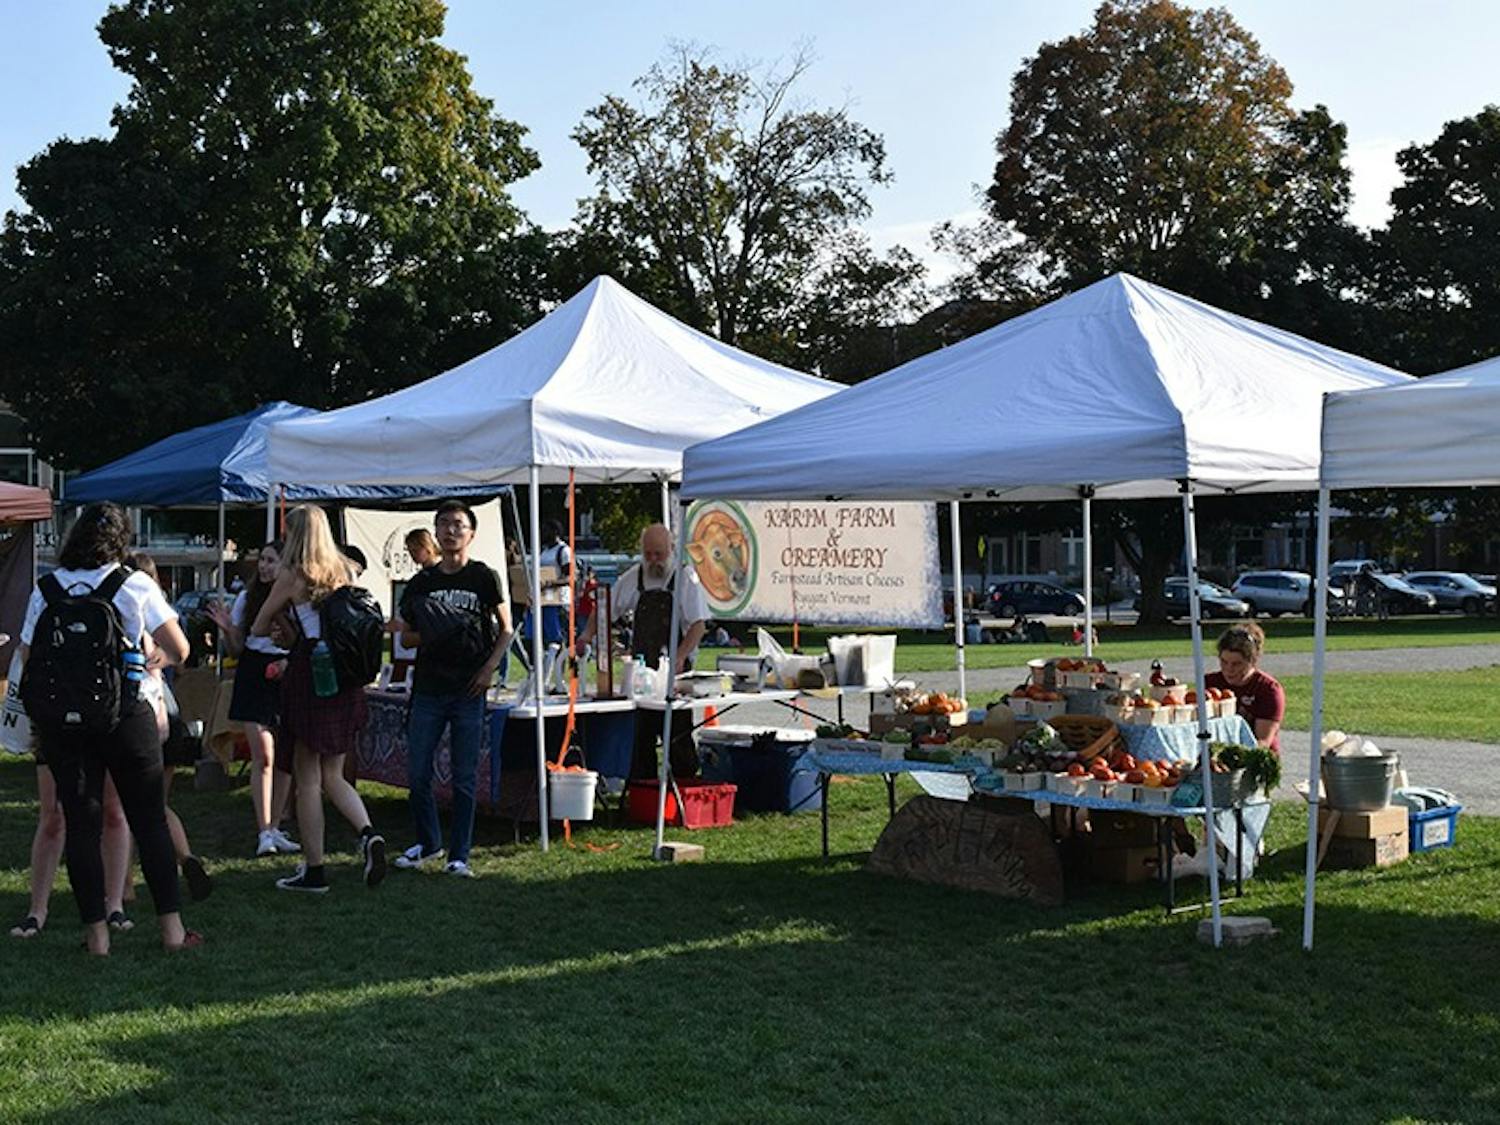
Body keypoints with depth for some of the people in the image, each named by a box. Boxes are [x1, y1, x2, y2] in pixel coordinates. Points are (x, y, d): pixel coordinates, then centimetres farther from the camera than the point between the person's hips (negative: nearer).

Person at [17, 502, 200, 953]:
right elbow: (179, 649, -5)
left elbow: (27, 656, 5)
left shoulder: (46, 589, 3)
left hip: (62, 721, 2)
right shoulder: (135, 585, -4)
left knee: (80, 823, 8)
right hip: (125, 715, -2)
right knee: (150, 821, 7)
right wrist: (156, 660, 16)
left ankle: (96, 933, 11)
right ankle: (172, 928, 10)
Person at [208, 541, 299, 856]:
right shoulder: (247, 599, 5)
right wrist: (227, 628, -8)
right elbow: (235, 648, 11)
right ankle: (264, 832, -7)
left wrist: (290, 662, -15)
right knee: (263, 756, -8)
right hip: (253, 676, 0)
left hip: (287, 677, 0)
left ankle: (275, 828, 17)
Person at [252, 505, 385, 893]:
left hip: (308, 676, -5)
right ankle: (368, 833, -10)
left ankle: (314, 870, 7)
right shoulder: (341, 572, 9)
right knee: (333, 776, 14)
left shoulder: (292, 575, -6)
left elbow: (258, 629, 3)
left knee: (308, 780, 4)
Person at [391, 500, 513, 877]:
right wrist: (426, 637, -8)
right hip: (428, 689, 3)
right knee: (417, 775, 4)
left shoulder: (484, 578, 1)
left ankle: (459, 855, 11)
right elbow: (405, 637, 15)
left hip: (468, 690, -3)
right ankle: (428, 844, 24)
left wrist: (490, 667, -8)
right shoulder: (422, 582, 9)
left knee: (464, 778, 1)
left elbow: (505, 630, 6)